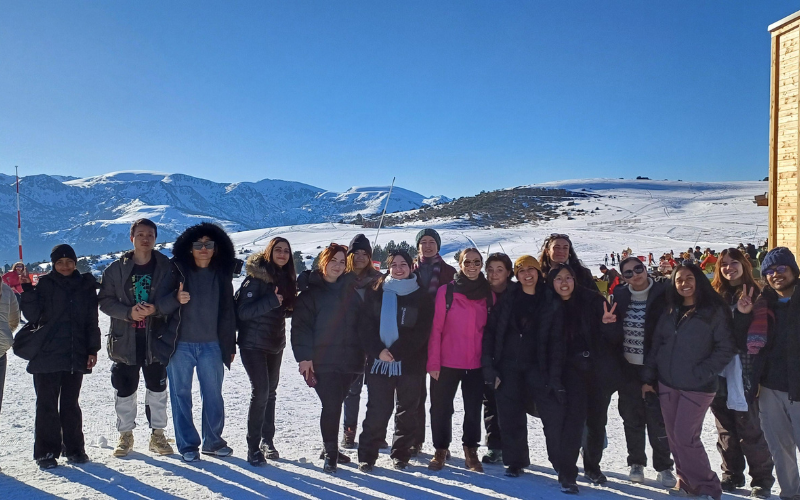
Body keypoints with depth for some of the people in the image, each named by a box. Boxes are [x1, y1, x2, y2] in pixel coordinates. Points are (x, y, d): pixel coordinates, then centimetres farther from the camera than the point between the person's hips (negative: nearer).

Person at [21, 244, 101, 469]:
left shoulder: (86, 285, 7)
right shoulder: (45, 284, 2)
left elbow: (92, 321, 8)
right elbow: (33, 316, -6)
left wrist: (92, 350, 2)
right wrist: (28, 291, -17)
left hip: (76, 355, 2)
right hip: (47, 355, -2)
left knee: (71, 403, 9)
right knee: (47, 404, 2)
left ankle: (74, 448, 18)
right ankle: (46, 451, 10)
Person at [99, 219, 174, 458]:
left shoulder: (166, 267, 0)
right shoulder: (116, 269, 2)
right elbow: (105, 301, 1)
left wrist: (155, 309, -17)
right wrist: (129, 312, -15)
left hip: (156, 338, 0)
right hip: (125, 339, 1)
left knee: (157, 389, 8)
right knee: (124, 391, 8)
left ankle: (158, 434, 21)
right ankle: (125, 435, 25)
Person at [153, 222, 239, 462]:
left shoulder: (222, 275, 7)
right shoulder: (178, 272, 0)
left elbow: (228, 313, 12)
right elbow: (161, 305, -5)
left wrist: (230, 345, 11)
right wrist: (176, 298, -27)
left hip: (211, 346, 2)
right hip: (180, 345, -1)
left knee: (213, 395, 6)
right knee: (181, 395, 4)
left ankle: (213, 441, 22)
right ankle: (188, 445, 15)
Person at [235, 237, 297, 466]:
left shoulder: (287, 278, 7)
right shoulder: (256, 277, -13)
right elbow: (243, 311, -19)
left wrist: (287, 305, -3)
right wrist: (271, 301, -28)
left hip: (275, 344, 7)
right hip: (253, 344, -7)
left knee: (270, 392, 13)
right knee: (260, 391, -12)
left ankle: (267, 440, 24)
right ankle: (253, 447, -2)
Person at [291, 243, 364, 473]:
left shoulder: (350, 290, 12)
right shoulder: (311, 292, 0)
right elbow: (301, 325, -7)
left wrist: (363, 353, 10)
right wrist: (304, 356, -15)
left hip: (348, 359, 4)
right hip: (323, 360, -4)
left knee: (335, 404, 13)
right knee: (331, 406, -8)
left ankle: (331, 447, 28)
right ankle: (330, 454, 4)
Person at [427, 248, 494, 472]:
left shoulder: (489, 294, 4)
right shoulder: (446, 291, -5)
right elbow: (436, 327, -6)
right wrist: (433, 361, -9)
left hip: (477, 363, 2)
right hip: (447, 362, -2)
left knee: (473, 408, 9)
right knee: (441, 407, 7)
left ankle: (471, 451, 26)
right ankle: (440, 450, 24)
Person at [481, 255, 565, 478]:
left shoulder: (551, 302, 2)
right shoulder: (507, 299, 5)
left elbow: (556, 341, -2)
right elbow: (490, 332, 2)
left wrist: (555, 376, -10)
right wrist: (488, 366, -6)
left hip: (538, 366, -1)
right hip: (508, 366, 2)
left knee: (554, 415, -5)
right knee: (511, 416, 7)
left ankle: (563, 463, 14)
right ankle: (515, 461, 23)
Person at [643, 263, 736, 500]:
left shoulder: (714, 311, -6)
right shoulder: (670, 312, 9)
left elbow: (726, 348, -9)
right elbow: (656, 345, 11)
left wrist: (703, 373, -15)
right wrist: (648, 378, 8)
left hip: (697, 387, -5)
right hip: (667, 384, 6)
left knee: (685, 436, -8)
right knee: (674, 436, 8)